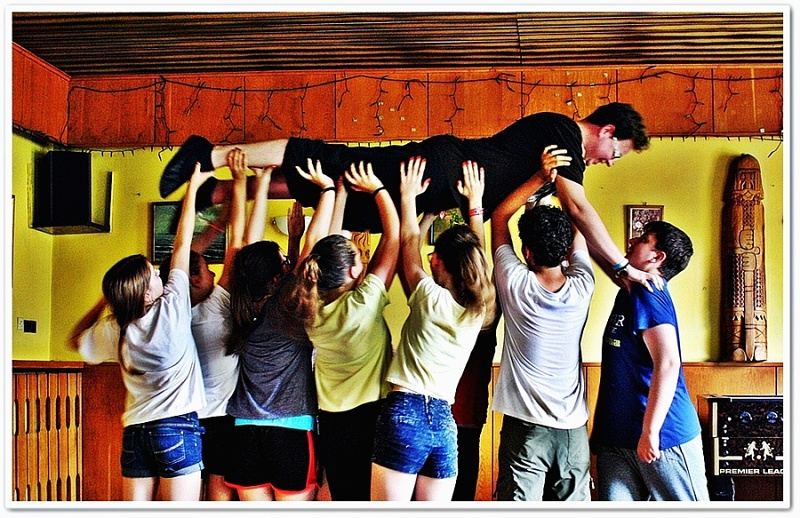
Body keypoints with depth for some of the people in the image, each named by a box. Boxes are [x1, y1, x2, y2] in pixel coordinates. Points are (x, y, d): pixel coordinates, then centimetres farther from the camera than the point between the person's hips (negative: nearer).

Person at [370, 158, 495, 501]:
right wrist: (475, 202, 32)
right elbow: (475, 253, 22)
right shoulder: (477, 310, 8)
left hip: (404, 415, -5)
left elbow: (409, 242, 8)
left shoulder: (429, 298, -5)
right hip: (445, 423, 5)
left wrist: (408, 196, 20)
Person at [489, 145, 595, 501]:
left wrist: (541, 177, -5)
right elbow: (578, 228, 11)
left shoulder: (515, 284, -12)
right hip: (573, 428, 3)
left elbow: (499, 217, 0)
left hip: (526, 425, -3)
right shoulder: (582, 288, -6)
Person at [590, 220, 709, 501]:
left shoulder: (648, 296, -13)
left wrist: (650, 431, -25)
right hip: (616, 437, 8)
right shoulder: (630, 289, 12)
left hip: (665, 436, -8)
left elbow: (667, 364, -23)